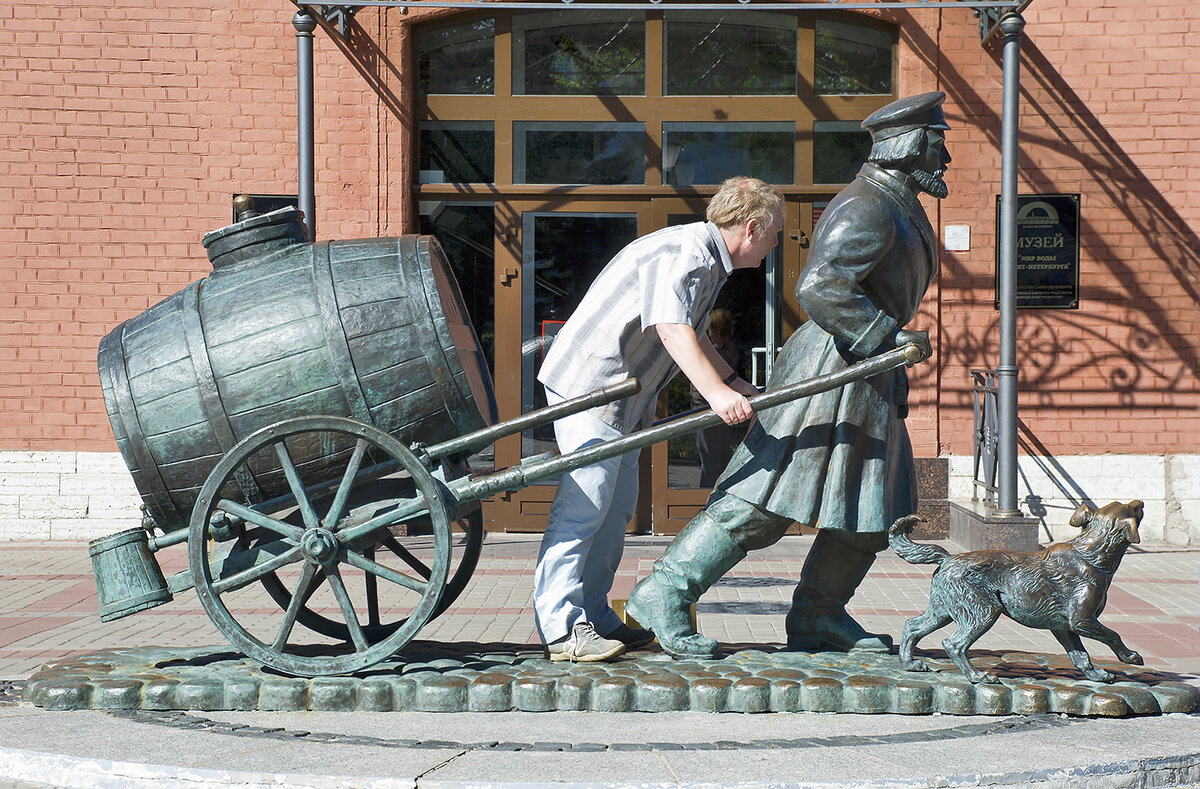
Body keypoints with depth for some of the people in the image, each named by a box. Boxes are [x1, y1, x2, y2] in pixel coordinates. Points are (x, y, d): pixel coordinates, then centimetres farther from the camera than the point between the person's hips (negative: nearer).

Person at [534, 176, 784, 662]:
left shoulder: (710, 262, 17)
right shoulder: (684, 253, -18)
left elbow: (694, 337, 32)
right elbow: (671, 329, -32)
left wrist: (737, 385, 35)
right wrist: (715, 392, -41)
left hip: (621, 393, 11)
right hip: (589, 380, -11)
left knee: (616, 507, 13)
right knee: (583, 505, -14)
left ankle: (594, 618, 19)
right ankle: (561, 628, -15)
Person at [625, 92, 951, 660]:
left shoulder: (897, 206, 18)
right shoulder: (865, 210, -16)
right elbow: (820, 288, -29)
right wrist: (886, 337, -26)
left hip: (870, 378, 10)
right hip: (832, 371, -10)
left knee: (875, 509, 9)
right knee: (764, 500, -12)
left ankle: (819, 616, 17)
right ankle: (665, 593, -9)